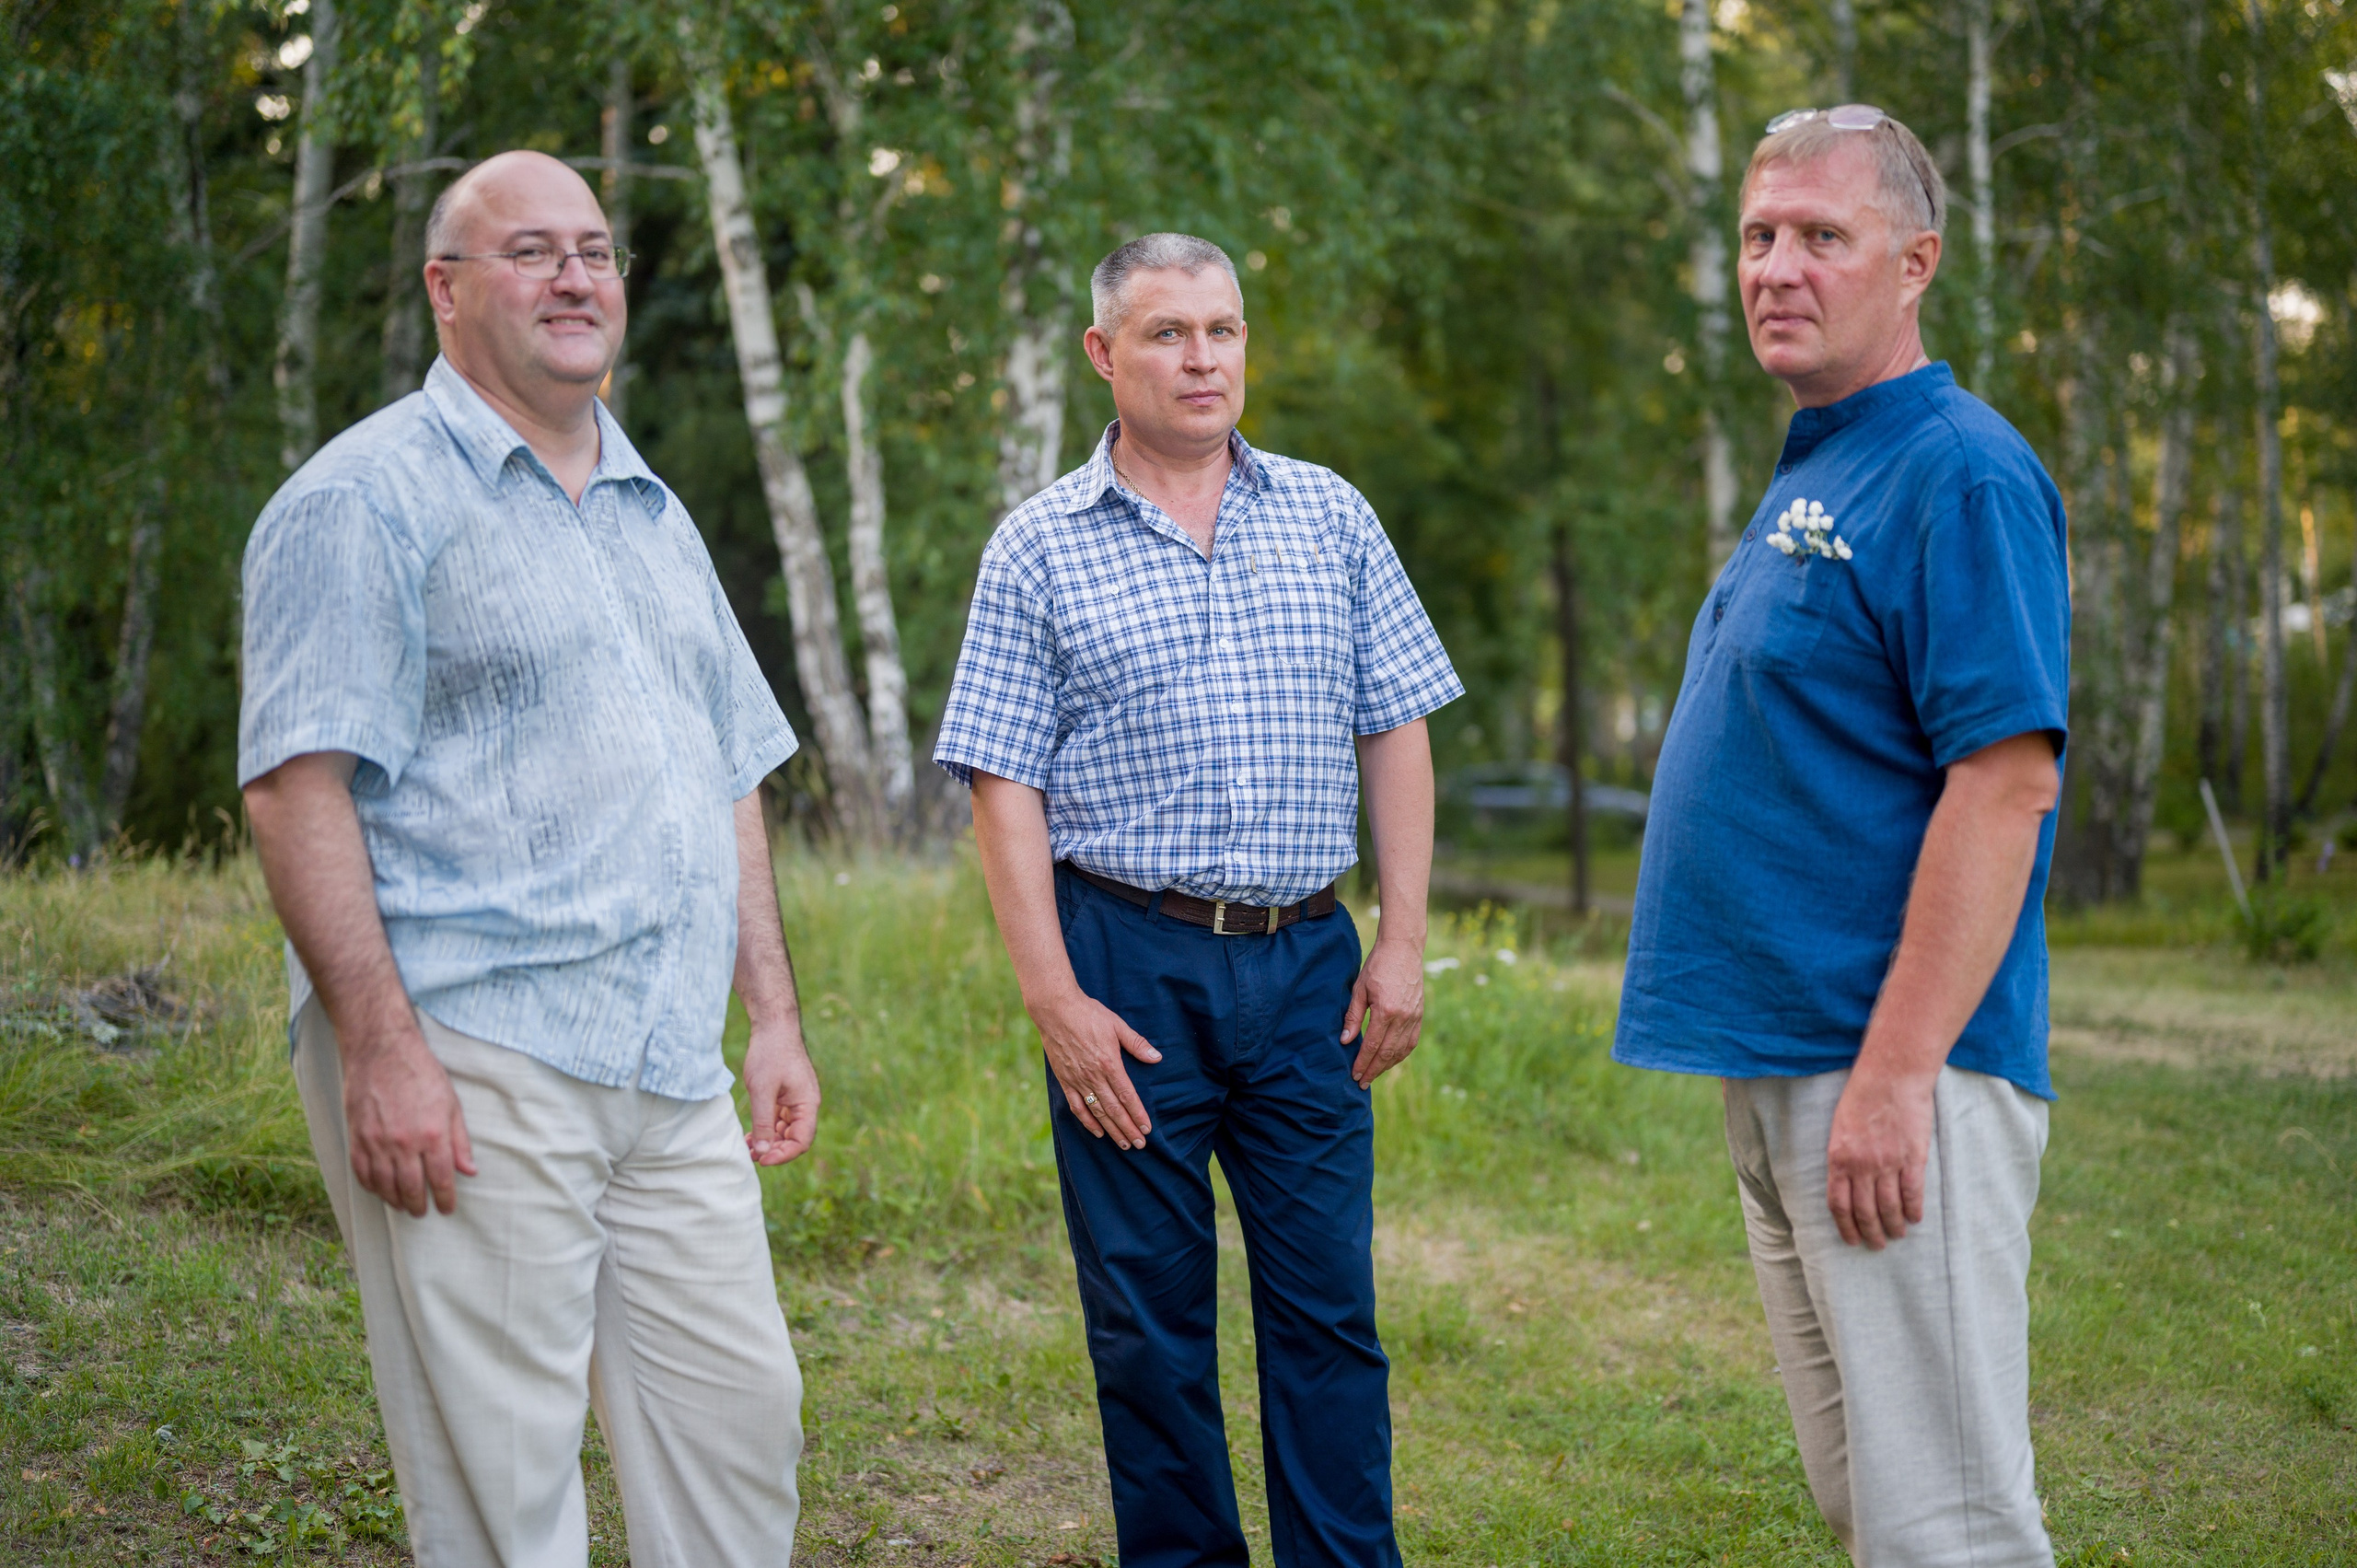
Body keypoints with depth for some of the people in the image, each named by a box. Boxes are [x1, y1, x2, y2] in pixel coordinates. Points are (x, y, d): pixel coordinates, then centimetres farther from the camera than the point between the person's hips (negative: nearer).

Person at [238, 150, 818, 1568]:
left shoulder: (656, 517, 20)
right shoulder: (370, 497, -4)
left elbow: (729, 777, 24)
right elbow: (298, 784, -13)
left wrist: (776, 1015, 17)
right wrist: (380, 1046, -20)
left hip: (672, 1074, 7)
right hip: (469, 1074, -7)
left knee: (743, 1414, 9)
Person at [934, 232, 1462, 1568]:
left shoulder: (1331, 517, 9)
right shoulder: (1040, 548, 2)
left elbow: (1396, 734, 10)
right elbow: (1005, 787, -2)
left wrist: (1404, 941, 2)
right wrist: (1056, 999, -9)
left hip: (1307, 960, 2)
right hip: (1129, 961, -2)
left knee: (1330, 1304, 4)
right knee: (1148, 1316, 6)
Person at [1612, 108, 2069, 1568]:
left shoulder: (1958, 475, -13)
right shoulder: (1808, 479, 18)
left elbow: (2005, 783, -21)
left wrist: (1897, 1070, -25)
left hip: (1893, 1067, -10)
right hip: (1773, 1064, 10)